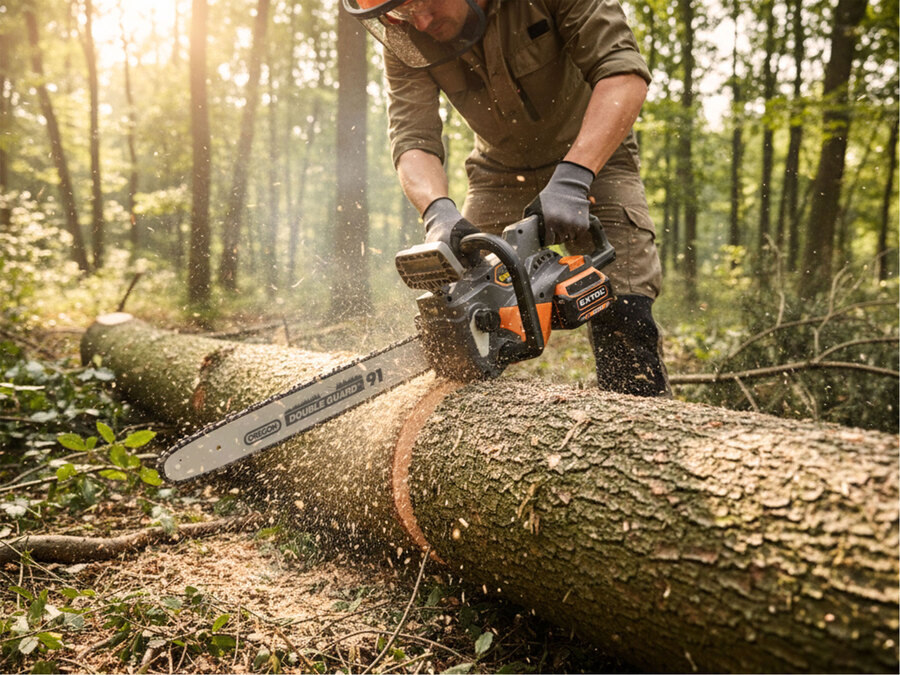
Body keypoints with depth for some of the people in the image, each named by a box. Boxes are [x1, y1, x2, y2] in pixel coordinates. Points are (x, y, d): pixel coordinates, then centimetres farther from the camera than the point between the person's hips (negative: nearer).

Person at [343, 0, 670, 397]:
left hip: (593, 157, -3)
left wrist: (572, 178, -45)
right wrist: (438, 212, -43)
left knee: (622, 310, -18)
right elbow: (411, 139, -22)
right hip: (500, 173, 3)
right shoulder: (403, 36, -17)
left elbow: (624, 71, -33)